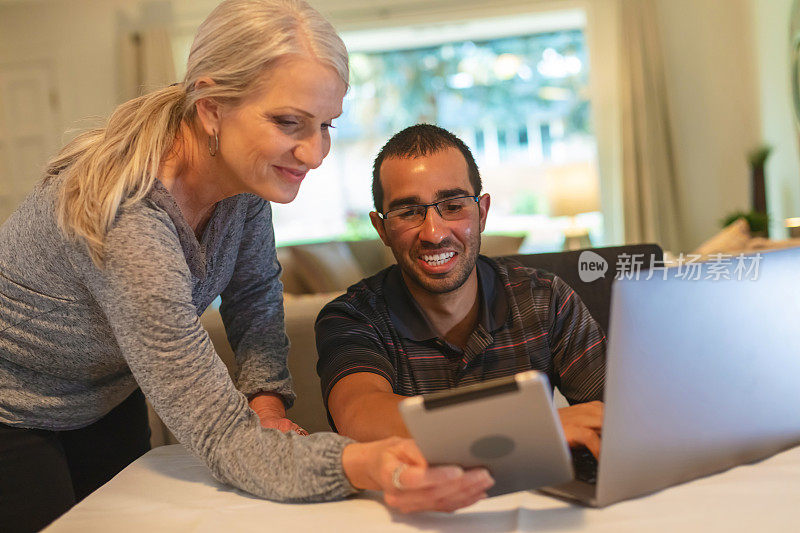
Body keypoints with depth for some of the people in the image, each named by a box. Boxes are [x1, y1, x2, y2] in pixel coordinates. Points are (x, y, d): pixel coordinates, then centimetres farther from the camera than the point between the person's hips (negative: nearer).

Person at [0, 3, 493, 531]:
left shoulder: (247, 172, -18)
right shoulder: (129, 223, -40)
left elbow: (255, 295, -1)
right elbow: (221, 435, -39)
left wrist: (266, 399, -17)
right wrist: (363, 467, -54)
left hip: (108, 401, 6)